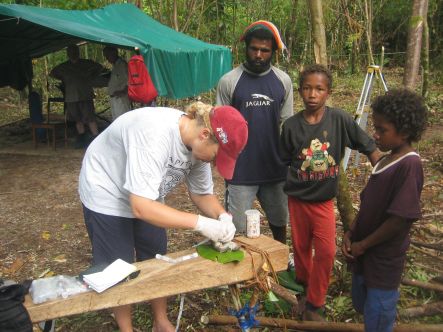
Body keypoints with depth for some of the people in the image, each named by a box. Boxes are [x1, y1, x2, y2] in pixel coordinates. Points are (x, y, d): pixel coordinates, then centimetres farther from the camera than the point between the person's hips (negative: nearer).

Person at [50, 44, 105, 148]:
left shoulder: (87, 64, 3)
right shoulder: (63, 67, 9)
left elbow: (100, 68, 17)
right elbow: (52, 74, 24)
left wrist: (91, 78, 8)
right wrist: (64, 80, 14)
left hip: (86, 96, -3)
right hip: (71, 98, 3)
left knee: (90, 118, -11)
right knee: (78, 119, 10)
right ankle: (82, 139, 21)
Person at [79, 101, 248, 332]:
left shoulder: (198, 144, -16)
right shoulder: (155, 136, -40)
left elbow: (202, 193, -4)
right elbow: (141, 207, -41)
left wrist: (223, 216, -23)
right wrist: (201, 223, -40)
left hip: (145, 198, 7)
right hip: (106, 195, -6)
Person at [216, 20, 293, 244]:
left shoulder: (283, 81, 3)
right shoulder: (229, 81, -6)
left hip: (276, 167, 3)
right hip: (240, 169, -3)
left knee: (279, 222, 20)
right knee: (236, 228, 3)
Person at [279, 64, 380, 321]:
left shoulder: (340, 119, -13)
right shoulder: (291, 125, -10)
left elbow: (369, 147, -7)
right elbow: (283, 162, 2)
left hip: (324, 199, -1)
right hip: (297, 198, 1)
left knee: (326, 251, -5)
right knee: (301, 247, 16)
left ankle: (315, 305, 14)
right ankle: (304, 283, 44)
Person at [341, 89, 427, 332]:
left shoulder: (409, 165, -22)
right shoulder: (386, 160, 5)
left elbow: (401, 219, -25)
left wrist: (363, 244, -16)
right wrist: (350, 233, -1)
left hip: (383, 262, -8)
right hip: (364, 256, 8)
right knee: (361, 305, 24)